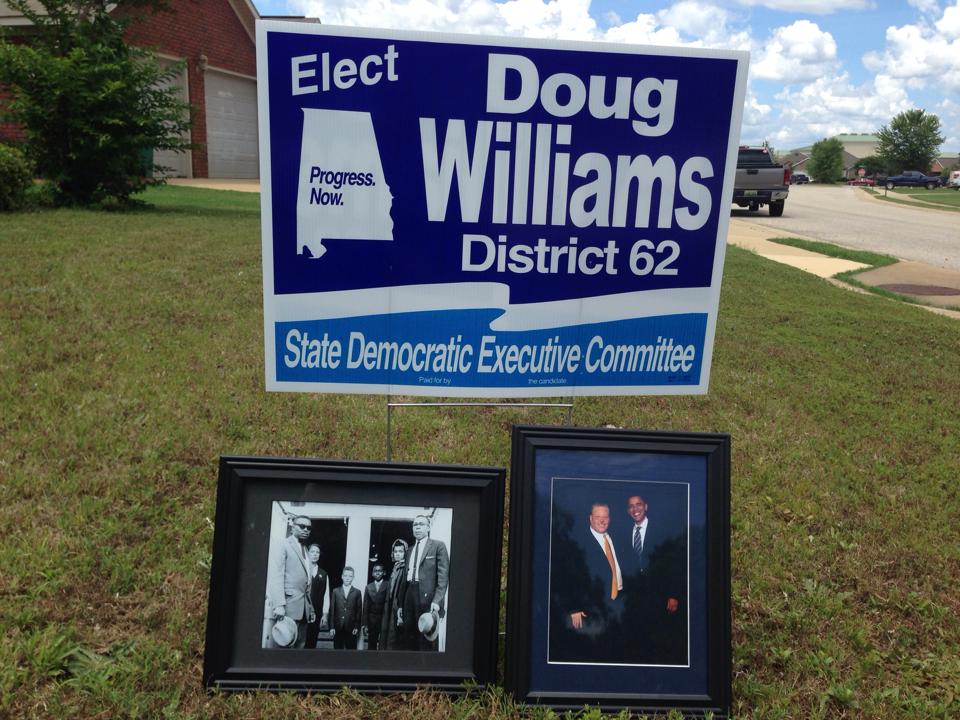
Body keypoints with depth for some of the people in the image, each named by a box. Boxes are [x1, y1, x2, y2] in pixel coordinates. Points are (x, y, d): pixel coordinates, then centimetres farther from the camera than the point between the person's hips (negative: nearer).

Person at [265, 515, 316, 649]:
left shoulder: (305, 550, 22)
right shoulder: (283, 546, 0)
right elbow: (275, 576, -12)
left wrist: (310, 608, 14)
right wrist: (278, 605, -22)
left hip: (303, 609, 7)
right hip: (287, 606, -7)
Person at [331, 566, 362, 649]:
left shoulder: (357, 592, 4)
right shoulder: (336, 591, 8)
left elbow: (358, 611, 3)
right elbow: (332, 610, 5)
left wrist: (357, 627, -4)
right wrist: (332, 627, -2)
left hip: (351, 628, -1)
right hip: (338, 628, 1)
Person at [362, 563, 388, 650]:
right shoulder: (368, 587, 10)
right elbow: (365, 607, 9)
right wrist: (365, 625, 3)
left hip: (384, 620, -3)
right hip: (372, 620, 3)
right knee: (371, 646, 5)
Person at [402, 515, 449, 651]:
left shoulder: (438, 546, 1)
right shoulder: (410, 550, 20)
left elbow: (443, 575, -7)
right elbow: (406, 577, 18)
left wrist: (437, 600, -16)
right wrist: (401, 604, 12)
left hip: (428, 597, -5)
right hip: (410, 595, 6)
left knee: (427, 639, -4)